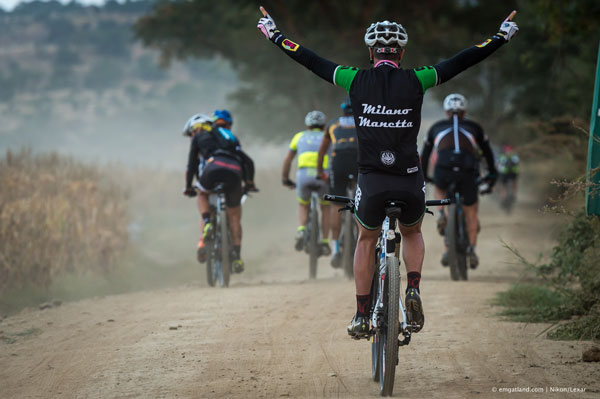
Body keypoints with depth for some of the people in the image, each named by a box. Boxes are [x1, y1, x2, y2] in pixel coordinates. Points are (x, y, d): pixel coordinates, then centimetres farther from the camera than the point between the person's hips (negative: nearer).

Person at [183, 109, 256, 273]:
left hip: (213, 167, -3)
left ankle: (206, 222, 4)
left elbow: (192, 164, 23)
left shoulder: (198, 137, 27)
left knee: (202, 193, 30)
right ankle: (237, 257, 9)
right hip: (234, 171, 3)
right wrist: (249, 183, 38)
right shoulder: (231, 138, 38)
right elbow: (248, 161, 30)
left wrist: (188, 187, 31)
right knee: (234, 217, 16)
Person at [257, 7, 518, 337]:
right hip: (410, 184, 0)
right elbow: (462, 61, 5)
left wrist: (274, 35, 22)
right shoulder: (416, 81, -2)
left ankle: (362, 317, 21)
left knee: (366, 240, 25)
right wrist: (502, 36, 16)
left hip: (371, 182, 0)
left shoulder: (356, 81, 0)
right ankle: (413, 291, 5)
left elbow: (310, 61, 9)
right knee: (412, 233, 29)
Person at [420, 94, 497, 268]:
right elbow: (487, 152, 36)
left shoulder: (437, 127, 28)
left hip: (443, 169, 0)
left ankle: (441, 213, 11)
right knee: (471, 211, 18)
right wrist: (492, 173, 51)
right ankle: (472, 249, 4)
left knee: (439, 188, 36)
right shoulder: (474, 127, 27)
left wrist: (423, 176, 53)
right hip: (468, 172, 0)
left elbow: (425, 154, 38)